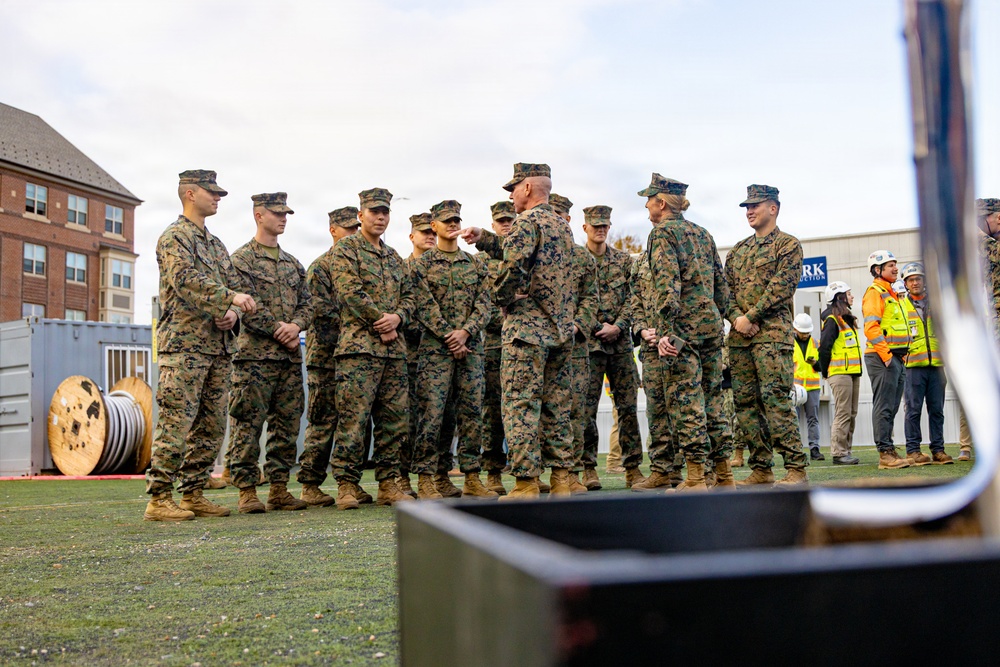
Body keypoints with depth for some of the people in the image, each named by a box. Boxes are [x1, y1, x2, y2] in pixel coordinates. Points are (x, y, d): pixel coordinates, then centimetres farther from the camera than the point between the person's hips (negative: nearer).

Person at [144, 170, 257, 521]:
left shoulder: (216, 244, 23)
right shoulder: (174, 237, -3)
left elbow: (236, 283, 18)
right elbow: (186, 278, -21)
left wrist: (232, 312, -4)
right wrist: (231, 297, -32)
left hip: (218, 347, 8)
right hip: (184, 344, -8)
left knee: (212, 426, 8)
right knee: (176, 424, -9)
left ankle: (193, 495, 16)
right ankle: (159, 499, -4)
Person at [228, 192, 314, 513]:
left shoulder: (293, 263, 20)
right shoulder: (242, 258, 0)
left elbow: (307, 302, 13)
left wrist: (296, 326, -7)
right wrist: (281, 331, -13)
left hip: (290, 356, 7)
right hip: (255, 354, -6)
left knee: (287, 424, 7)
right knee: (248, 425, -4)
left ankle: (279, 489, 14)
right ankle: (247, 491, 2)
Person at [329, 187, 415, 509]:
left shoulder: (394, 257, 23)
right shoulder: (345, 249, 2)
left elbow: (408, 295, 18)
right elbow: (350, 292, -11)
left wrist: (398, 317, -4)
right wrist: (382, 320, -10)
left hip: (394, 348, 7)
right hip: (359, 346, -7)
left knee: (395, 419, 6)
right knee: (353, 418, -8)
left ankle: (388, 484, 13)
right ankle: (347, 485, -1)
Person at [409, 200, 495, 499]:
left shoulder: (475, 264, 15)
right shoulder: (422, 264, 4)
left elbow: (484, 304, 6)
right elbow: (424, 306, -5)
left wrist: (465, 332, -10)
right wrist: (448, 336, -13)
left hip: (470, 347, 4)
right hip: (435, 348, -3)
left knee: (471, 412, 4)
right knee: (431, 413, -7)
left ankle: (472, 479, 10)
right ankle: (425, 480, -1)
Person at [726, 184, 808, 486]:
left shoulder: (788, 245, 2)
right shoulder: (738, 250, 21)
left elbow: (781, 288, -10)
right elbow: (725, 289, 14)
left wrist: (749, 317, -14)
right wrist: (736, 318, -5)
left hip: (772, 333, -7)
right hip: (739, 337, 7)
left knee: (775, 398, -14)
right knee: (745, 402, 4)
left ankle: (796, 468, -9)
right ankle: (761, 470, 10)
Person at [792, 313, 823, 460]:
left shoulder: (815, 343, 13)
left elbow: (820, 367, 13)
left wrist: (815, 362, -7)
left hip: (812, 387, 3)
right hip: (794, 386, -3)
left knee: (813, 419, 2)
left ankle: (814, 448, 3)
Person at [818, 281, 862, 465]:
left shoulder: (847, 320, 20)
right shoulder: (833, 320, -9)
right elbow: (824, 347, -15)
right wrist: (826, 372, -8)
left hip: (853, 372, 9)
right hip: (840, 374, -9)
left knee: (851, 414, 10)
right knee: (843, 414, -8)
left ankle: (845, 451, 15)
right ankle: (839, 453, -5)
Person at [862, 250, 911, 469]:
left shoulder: (891, 294, 23)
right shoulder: (874, 293, -7)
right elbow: (871, 327, -18)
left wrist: (900, 355, 18)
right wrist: (886, 355, -21)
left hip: (896, 358, 10)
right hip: (882, 359, -10)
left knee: (891, 408, 11)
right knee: (884, 407, -8)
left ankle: (890, 451, 16)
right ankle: (885, 454, -7)